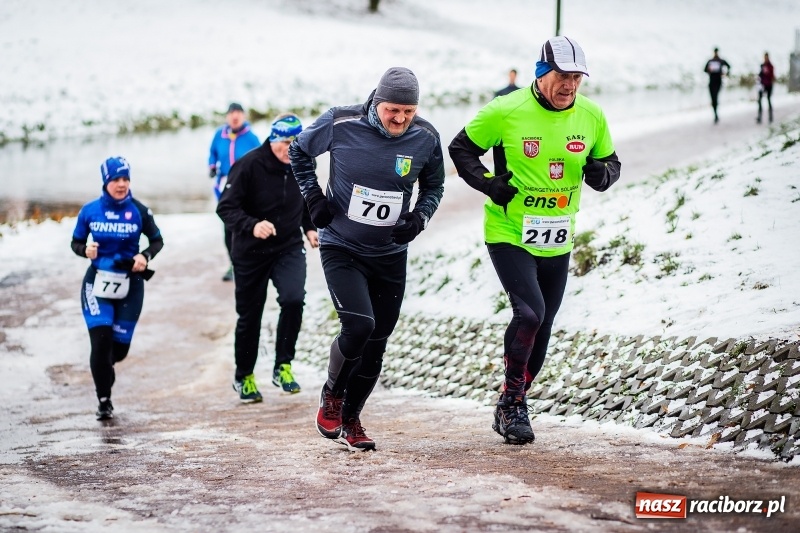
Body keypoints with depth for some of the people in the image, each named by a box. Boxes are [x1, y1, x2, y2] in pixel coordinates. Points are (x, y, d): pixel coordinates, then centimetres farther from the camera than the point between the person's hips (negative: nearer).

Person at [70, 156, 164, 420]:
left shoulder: (139, 211, -5)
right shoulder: (90, 211, -3)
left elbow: (157, 240, 5)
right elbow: (76, 242, 7)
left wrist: (145, 256, -14)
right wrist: (85, 249, -16)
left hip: (129, 284, 1)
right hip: (97, 281, -1)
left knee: (120, 346, 4)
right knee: (101, 340, -14)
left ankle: (102, 368, 43)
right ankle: (104, 399, 4)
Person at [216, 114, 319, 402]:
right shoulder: (248, 165, -19)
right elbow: (226, 207, -20)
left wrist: (309, 227, 6)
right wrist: (252, 226, -35)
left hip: (289, 248, 3)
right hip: (250, 253, -2)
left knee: (293, 299, -22)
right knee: (249, 316, 8)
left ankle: (283, 367, -6)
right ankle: (244, 377, 29)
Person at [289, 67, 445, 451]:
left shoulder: (425, 138, -8)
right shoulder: (340, 123, -15)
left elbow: (434, 187, 10)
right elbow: (299, 152, 4)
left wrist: (419, 218, -8)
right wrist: (314, 198, -6)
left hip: (390, 256, 3)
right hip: (341, 249, -3)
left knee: (376, 344, 7)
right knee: (359, 325, -21)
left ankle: (350, 420, 26)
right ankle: (332, 395, 7)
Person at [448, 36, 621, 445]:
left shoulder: (591, 116, -2)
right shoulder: (506, 112, -13)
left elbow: (609, 162, 12)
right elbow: (461, 149, -1)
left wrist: (602, 173, -12)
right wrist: (488, 184, -16)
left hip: (557, 242, 5)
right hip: (509, 234, -5)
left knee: (541, 328, 12)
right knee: (529, 312, -22)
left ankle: (513, 406, 30)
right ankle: (511, 403, -5)